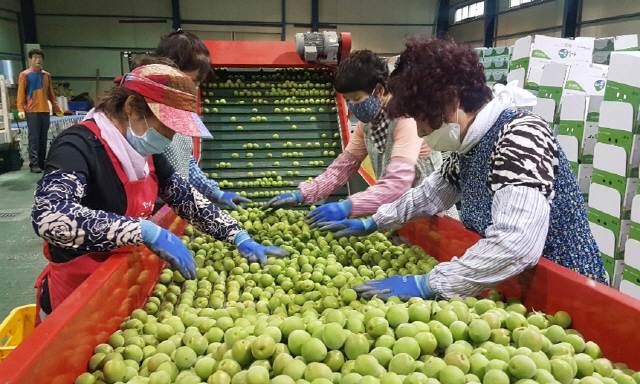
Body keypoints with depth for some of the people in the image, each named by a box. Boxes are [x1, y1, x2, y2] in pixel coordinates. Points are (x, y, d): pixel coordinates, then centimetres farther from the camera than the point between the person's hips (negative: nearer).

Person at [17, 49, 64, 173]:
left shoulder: (47, 75, 14)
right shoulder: (24, 75, 1)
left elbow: (50, 93, 19)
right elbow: (21, 93, -3)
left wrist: (57, 109, 17)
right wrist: (20, 109, -13)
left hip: (45, 111, 4)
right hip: (32, 111, -4)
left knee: (43, 138, 7)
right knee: (34, 138, -6)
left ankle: (42, 162, 14)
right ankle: (34, 164, -5)